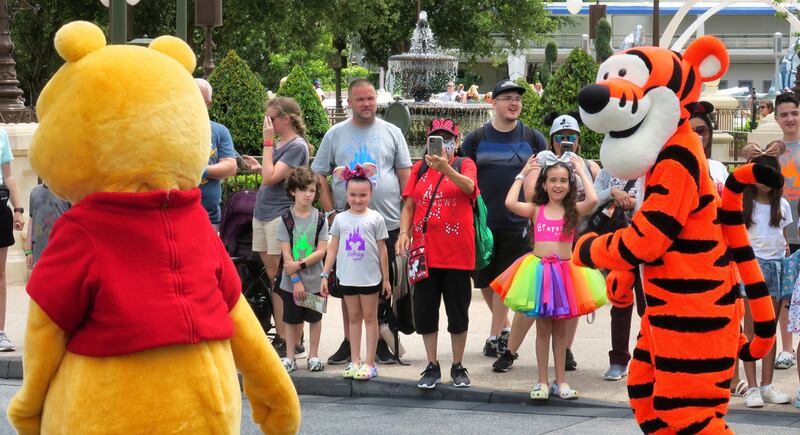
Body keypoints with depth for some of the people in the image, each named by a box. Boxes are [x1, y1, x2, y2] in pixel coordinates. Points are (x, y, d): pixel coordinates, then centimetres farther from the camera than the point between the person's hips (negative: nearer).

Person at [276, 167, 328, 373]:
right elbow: (286, 252, -6)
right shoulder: (286, 218, -3)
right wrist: (295, 279, -11)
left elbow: (321, 251, -6)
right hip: (291, 281, 0)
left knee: (314, 318, 8)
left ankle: (313, 356, 20)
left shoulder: (320, 219, -2)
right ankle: (290, 357, 17)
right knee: (291, 319, 7)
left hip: (314, 280, 0)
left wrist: (300, 264, -18)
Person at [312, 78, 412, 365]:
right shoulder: (335, 135, 7)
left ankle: (381, 342, 12)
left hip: (387, 222, -1)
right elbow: (319, 176, 7)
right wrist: (331, 212, -3)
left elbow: (405, 174, 7)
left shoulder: (391, 132, 7)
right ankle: (349, 342, 14)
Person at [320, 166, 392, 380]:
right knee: (353, 318, 10)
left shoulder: (375, 218, -2)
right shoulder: (340, 219, 5)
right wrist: (324, 275, 2)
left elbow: (382, 250, 1)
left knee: (369, 317, 4)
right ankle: (354, 361, 15)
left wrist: (386, 279, 2)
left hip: (370, 278, -3)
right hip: (347, 278, 3)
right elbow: (333, 249, 7)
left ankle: (369, 363, 7)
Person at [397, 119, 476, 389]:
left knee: (458, 312, 5)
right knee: (424, 311, 5)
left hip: (457, 253, -3)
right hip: (425, 252, 3)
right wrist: (404, 232, -8)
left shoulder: (465, 164, 0)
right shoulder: (419, 168, 9)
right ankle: (432, 367, 17)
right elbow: (409, 206, 9)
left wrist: (445, 169, -38)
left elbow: (469, 187, -22)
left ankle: (458, 367, 17)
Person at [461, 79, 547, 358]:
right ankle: (505, 327, 27)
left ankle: (495, 336, 7)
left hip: (516, 222, -2)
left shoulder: (533, 138, 3)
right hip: (482, 220, 2)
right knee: (484, 280, 8)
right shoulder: (476, 138, 4)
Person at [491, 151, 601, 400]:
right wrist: (522, 175, -1)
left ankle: (561, 381, 15)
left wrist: (582, 172, -6)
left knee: (560, 328, 8)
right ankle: (542, 382, 10)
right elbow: (510, 203, -11)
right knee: (543, 328, 4)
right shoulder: (536, 210, 4)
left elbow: (593, 200, -17)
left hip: (565, 272, 0)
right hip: (539, 271, 0)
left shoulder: (574, 211, 2)